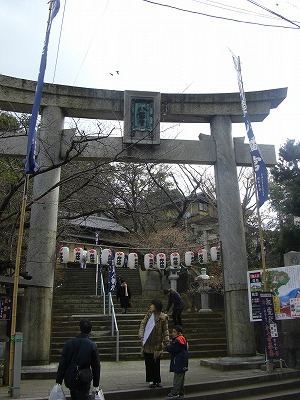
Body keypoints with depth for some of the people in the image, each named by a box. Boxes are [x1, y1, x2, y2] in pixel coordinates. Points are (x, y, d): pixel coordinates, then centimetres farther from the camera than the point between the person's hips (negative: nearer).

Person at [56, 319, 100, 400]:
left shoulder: (68, 343, -4)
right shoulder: (93, 346, -9)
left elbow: (62, 364, -3)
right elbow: (96, 366, -4)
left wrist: (58, 381, 3)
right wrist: (96, 385, 5)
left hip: (70, 380, 3)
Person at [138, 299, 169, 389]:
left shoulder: (163, 317, -7)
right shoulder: (149, 314, 3)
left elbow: (165, 330, -4)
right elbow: (143, 324, 3)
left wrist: (167, 341, -12)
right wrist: (141, 335, -9)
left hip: (156, 344, -3)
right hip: (147, 344, 3)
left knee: (156, 363, 4)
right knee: (148, 363, 8)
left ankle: (157, 381, 16)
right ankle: (151, 380, 17)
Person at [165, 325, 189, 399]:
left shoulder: (178, 341, -21)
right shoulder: (183, 339, 12)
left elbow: (172, 349, -24)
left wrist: (168, 347, -4)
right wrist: (170, 347, 5)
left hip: (179, 364, -10)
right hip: (183, 364, 10)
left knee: (177, 379, -4)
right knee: (181, 378, 15)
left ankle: (174, 393, 1)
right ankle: (181, 393, 22)